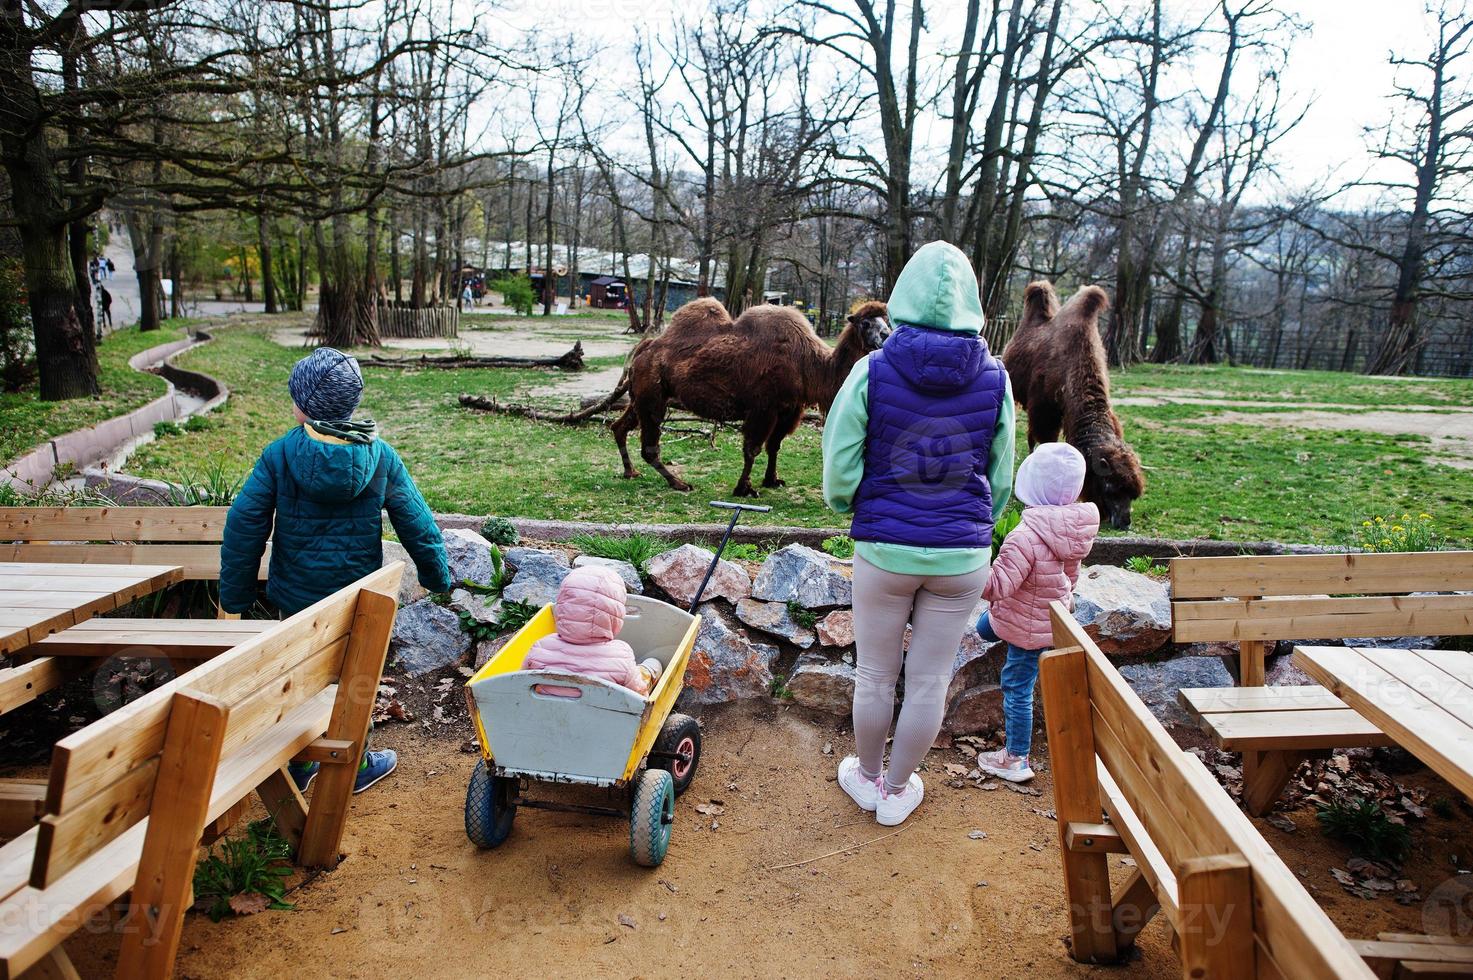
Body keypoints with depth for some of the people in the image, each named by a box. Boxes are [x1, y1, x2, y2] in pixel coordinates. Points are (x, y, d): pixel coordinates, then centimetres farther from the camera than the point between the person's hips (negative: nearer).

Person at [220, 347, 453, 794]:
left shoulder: (279, 454, -12)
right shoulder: (380, 456, -10)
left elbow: (243, 526, -10)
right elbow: (417, 522, -4)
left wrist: (235, 597, 0)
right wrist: (438, 576, 9)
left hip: (296, 595, 1)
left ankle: (299, 766, 32)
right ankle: (354, 767, 30)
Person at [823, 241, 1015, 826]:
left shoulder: (873, 372, -11)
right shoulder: (994, 379, -4)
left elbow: (839, 467, -7)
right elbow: (1000, 476, 6)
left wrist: (848, 504, 15)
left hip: (884, 549, -1)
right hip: (962, 556, 2)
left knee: (875, 676, 17)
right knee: (930, 681, 15)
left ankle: (868, 776, 38)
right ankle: (897, 791, 32)